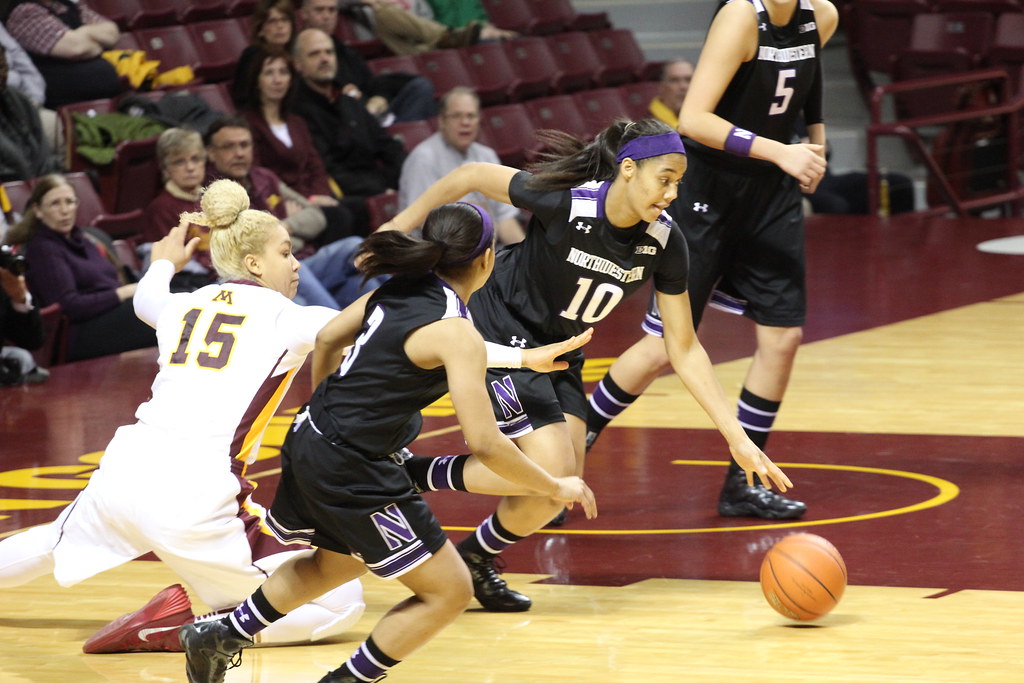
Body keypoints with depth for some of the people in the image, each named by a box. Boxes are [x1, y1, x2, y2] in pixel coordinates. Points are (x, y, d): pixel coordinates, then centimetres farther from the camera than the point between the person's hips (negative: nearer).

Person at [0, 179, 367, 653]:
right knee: (342, 604, -4)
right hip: (191, 496, -7)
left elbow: (145, 300, 43)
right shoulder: (282, 317, 0)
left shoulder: (186, 305, 18)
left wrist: (164, 263, 63)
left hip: (123, 470, 7)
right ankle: (180, 625, -14)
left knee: (55, 543, 40)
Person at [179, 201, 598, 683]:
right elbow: (484, 445, -23)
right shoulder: (457, 334, -20)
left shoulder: (400, 290, 3)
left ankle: (220, 637, 42)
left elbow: (327, 339, 17)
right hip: (355, 474, -9)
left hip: (310, 440, 9)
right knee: (449, 592, 3)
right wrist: (555, 488, -11)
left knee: (339, 562, 35)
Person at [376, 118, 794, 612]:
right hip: (499, 334, -6)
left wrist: (737, 438, -13)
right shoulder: (565, 201, -29)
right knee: (553, 472, -17)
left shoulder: (664, 242, -15)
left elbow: (684, 350, -8)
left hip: (559, 352, 7)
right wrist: (402, 225, -3)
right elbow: (472, 176, -14)